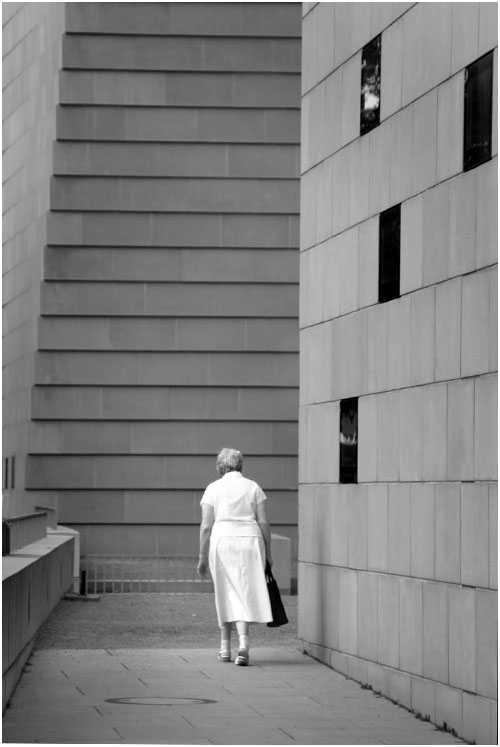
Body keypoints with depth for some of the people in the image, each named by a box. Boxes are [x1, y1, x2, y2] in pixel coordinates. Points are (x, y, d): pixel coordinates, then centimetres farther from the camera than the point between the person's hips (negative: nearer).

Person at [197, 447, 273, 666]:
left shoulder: (213, 488, 4)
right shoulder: (254, 487, 7)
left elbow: (206, 526, -1)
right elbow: (263, 522, 1)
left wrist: (203, 556, 4)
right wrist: (268, 553, 8)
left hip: (222, 541, 0)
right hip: (250, 541, 0)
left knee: (226, 594, 13)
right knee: (246, 594, 1)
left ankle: (225, 648, 18)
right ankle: (243, 643, -18)